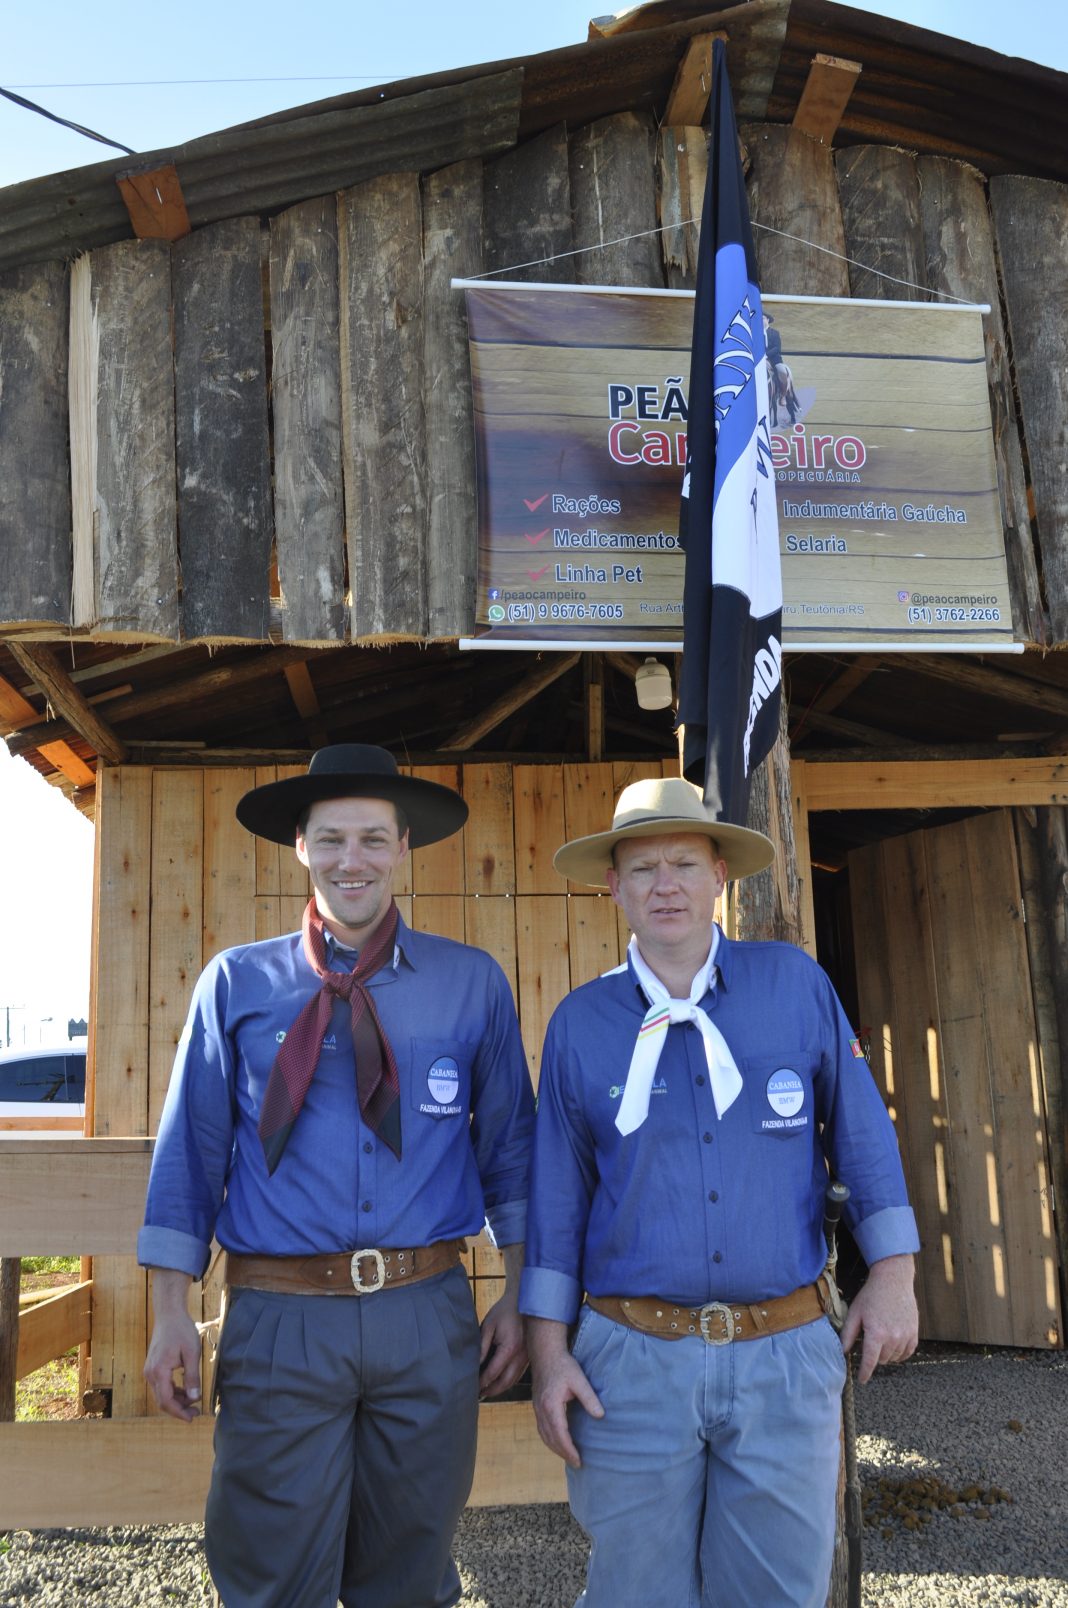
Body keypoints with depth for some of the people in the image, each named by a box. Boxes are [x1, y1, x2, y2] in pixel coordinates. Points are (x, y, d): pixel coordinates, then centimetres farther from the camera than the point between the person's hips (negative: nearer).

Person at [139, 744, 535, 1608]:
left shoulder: (473, 981, 3)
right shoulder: (236, 982, 3)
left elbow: (510, 1147, 7)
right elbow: (192, 1149, 4)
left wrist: (521, 1296, 6)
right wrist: (172, 1312, 1)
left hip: (429, 1317, 1)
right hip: (278, 1319, -1)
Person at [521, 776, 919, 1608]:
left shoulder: (794, 982, 1)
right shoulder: (580, 1021, 2)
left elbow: (861, 1127, 5)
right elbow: (558, 1193, 5)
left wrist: (893, 1275, 2)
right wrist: (549, 1351, 3)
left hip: (785, 1356, 0)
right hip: (634, 1359, 0)